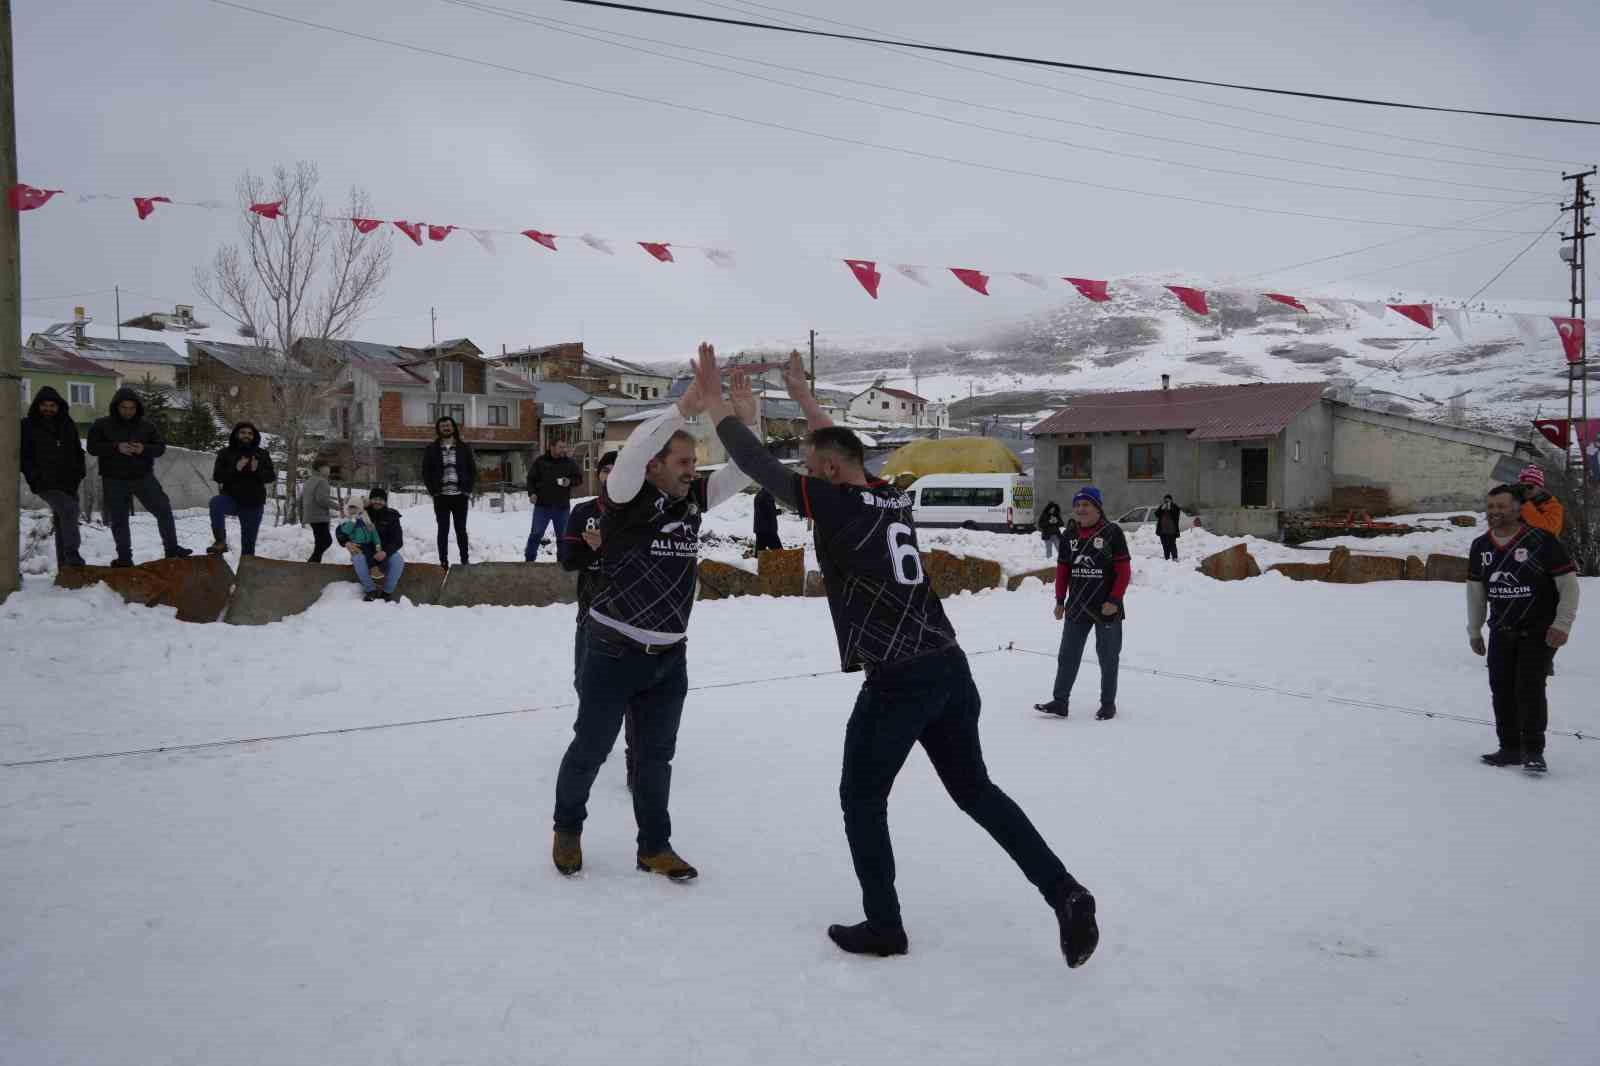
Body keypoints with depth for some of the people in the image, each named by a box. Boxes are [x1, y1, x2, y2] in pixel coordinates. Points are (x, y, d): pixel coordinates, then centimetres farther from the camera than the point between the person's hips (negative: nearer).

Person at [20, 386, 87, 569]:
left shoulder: (68, 425, 14)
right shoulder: (27, 426, 2)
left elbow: (78, 452, 21)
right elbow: (23, 456, 1)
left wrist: (78, 474, 7)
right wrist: (35, 476, -10)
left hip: (69, 483, 5)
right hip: (46, 484, -5)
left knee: (64, 523, 7)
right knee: (68, 508, -28)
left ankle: (65, 567, 13)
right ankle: (72, 556, -30)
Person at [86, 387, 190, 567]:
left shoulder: (147, 425, 5)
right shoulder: (102, 425, 0)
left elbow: (160, 447, 5)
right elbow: (92, 447, -7)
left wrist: (144, 449, -17)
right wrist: (116, 447, -22)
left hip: (143, 477, 1)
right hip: (115, 480, -1)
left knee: (164, 509, -5)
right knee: (118, 520, 4)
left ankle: (172, 548, 4)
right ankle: (124, 557, 13)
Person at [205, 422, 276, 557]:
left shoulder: (262, 454, 6)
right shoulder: (225, 453, 2)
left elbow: (271, 477, 1)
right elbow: (217, 476, -5)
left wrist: (257, 470, -20)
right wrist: (235, 469, -22)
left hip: (254, 504, 1)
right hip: (231, 499, -1)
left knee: (249, 543, 5)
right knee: (216, 501, -36)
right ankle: (220, 541, -31)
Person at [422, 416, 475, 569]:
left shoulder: (464, 448, 6)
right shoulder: (431, 450, 5)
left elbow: (473, 470, 6)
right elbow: (426, 472, 5)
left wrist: (468, 490, -3)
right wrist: (433, 491, -4)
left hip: (460, 496, 0)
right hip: (441, 497, 0)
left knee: (461, 529, 6)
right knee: (443, 530, 1)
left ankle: (464, 560, 12)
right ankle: (443, 562, 4)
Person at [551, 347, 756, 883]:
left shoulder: (692, 498, 4)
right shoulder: (626, 498, -15)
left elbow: (739, 474, 3)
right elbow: (631, 453, -34)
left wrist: (745, 423, -12)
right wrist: (684, 408, -38)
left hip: (669, 656, 5)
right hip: (614, 652, -5)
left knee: (656, 755, 13)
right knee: (590, 749, 9)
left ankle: (654, 847, 25)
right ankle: (568, 830, 32)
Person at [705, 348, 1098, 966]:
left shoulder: (837, 503, -6)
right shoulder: (893, 500, 13)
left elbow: (759, 466, -3)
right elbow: (843, 450, 32)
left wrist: (717, 402, 8)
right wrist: (803, 396, 42)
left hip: (897, 680, -7)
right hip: (949, 667, 7)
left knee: (862, 801, 13)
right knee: (975, 790, 19)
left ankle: (883, 928, 19)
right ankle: (1065, 894, 11)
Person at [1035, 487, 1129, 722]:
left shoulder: (1112, 532, -8)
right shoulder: (1069, 534, 6)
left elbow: (1124, 570, -9)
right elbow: (1063, 569, 11)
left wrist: (1114, 600, -15)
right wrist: (1060, 600, 8)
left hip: (1106, 608, -4)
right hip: (1077, 607, 4)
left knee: (1108, 657, 8)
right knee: (1068, 655, 4)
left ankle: (1108, 703, 19)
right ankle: (1059, 702, 9)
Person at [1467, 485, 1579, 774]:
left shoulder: (1542, 541, -15)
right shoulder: (1480, 547, 3)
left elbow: (1569, 584, -12)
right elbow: (1475, 591, 13)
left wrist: (1562, 624, -17)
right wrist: (1474, 631, 15)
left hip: (1538, 632, -6)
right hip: (1501, 632, 6)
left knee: (1529, 688, -12)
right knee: (1501, 689, 7)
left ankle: (1534, 752, -3)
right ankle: (1510, 749, 19)